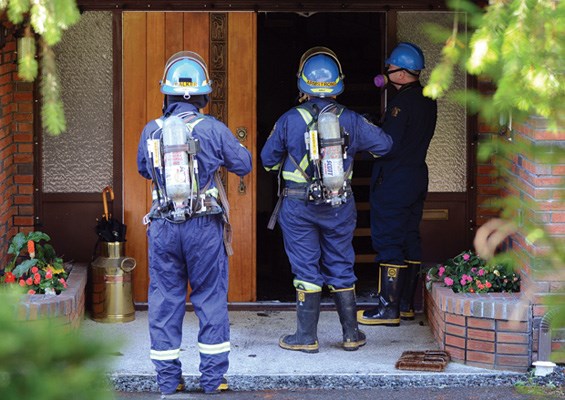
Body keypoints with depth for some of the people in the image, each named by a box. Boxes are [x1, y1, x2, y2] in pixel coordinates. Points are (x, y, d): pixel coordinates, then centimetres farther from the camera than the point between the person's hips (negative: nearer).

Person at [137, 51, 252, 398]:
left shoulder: (151, 131, 0)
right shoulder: (212, 128, -8)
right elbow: (243, 164, 1)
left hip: (163, 226, 2)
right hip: (204, 226, -2)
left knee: (165, 300, 9)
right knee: (211, 298, 8)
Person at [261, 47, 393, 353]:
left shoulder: (290, 120, -9)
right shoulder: (350, 120, -3)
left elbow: (268, 159, 2)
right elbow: (384, 144, 10)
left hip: (299, 205, -2)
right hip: (340, 205, 2)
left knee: (306, 268, 3)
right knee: (341, 267, 11)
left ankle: (306, 336, 6)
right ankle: (351, 334, 16)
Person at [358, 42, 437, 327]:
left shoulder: (402, 102, -18)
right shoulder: (427, 100, 10)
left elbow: (389, 145, -21)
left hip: (394, 180, -9)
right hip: (417, 175, 9)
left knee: (387, 242, -5)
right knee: (410, 240, 13)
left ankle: (388, 308, -6)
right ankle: (406, 304, 19)